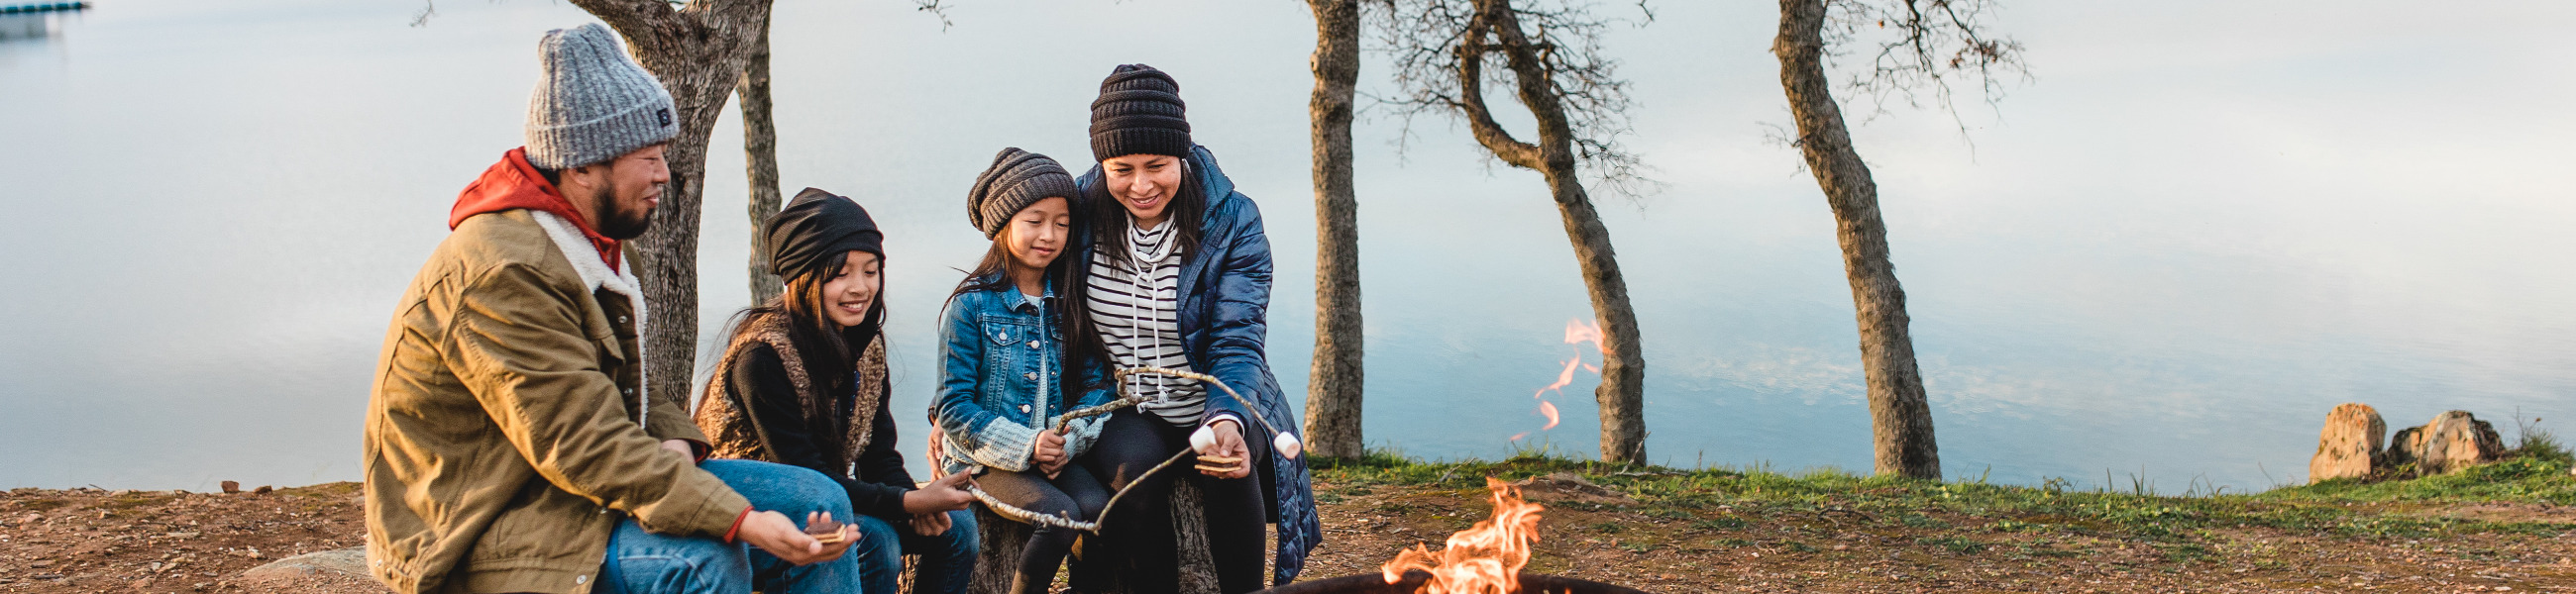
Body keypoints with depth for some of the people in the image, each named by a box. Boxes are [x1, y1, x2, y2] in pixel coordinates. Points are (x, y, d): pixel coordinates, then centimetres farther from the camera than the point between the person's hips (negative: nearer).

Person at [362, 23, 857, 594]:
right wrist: (739, 521, -32)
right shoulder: (500, 273, -24)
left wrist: (672, 441, -6)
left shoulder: (588, 241, 10)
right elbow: (583, 446, -28)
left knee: (818, 504, -3)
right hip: (484, 535, -9)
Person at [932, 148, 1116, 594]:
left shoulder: (1067, 302, 8)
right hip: (984, 458, -4)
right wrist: (1024, 446, -16)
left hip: (1054, 453, 4)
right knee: (1061, 515, -27)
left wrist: (1072, 439, -11)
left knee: (1099, 506, -24)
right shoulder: (972, 305, -5)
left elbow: (1096, 383, 8)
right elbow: (953, 407, -7)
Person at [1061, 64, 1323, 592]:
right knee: (1137, 465, -31)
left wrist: (1227, 420, -36)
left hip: (1220, 405, -1)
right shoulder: (1080, 212, -5)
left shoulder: (1233, 220, -10)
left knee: (1230, 468, -31)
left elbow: (1236, 344, -15)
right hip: (1122, 412, 1)